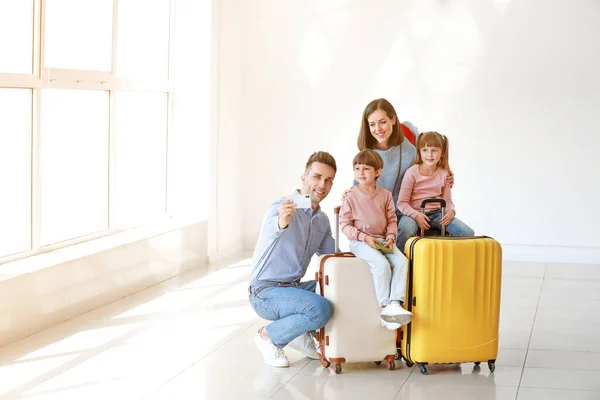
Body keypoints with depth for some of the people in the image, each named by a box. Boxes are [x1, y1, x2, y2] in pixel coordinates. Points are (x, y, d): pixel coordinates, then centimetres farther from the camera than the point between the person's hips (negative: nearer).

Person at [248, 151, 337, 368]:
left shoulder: (322, 220, 10)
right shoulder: (282, 207, -17)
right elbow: (274, 227, -40)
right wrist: (282, 221, -65)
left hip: (294, 287, 8)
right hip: (266, 292, -8)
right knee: (321, 308, -30)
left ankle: (302, 333, 12)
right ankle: (269, 336, -6)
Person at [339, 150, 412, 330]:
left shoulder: (385, 195, 7)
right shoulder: (351, 196, -3)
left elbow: (392, 220, 12)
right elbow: (345, 224, -4)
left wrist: (390, 237, -7)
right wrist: (365, 237, -15)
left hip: (382, 239, 4)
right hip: (360, 241, -4)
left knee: (401, 261, -22)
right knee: (382, 264, -29)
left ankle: (395, 303, -27)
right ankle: (385, 307, -22)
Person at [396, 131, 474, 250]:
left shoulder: (444, 173, 7)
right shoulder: (412, 172, -6)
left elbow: (447, 200, 13)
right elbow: (402, 202, -6)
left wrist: (451, 211, -10)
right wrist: (416, 215, -21)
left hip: (437, 213, 4)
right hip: (414, 212, -4)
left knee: (468, 233, -14)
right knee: (405, 230, -40)